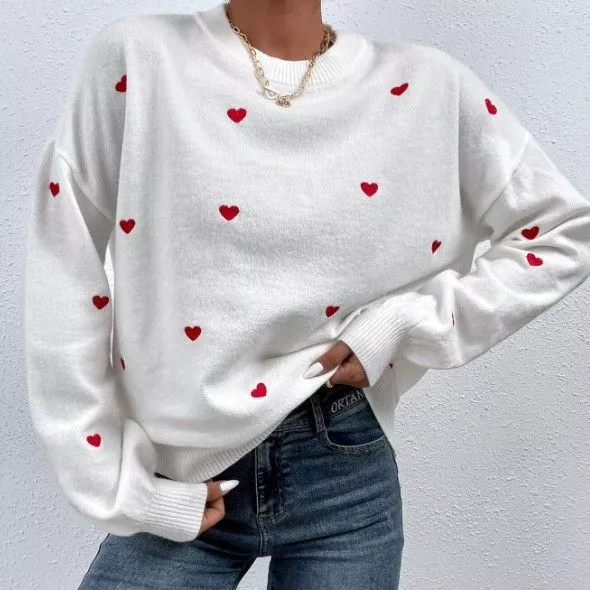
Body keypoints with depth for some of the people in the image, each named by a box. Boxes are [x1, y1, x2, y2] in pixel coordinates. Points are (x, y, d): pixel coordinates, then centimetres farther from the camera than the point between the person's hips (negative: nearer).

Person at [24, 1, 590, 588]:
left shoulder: (428, 88, -3)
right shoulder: (136, 59, -7)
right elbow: (65, 273, -5)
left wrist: (405, 325, -8)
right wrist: (121, 481, -5)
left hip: (344, 468, 2)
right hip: (180, 480, 0)